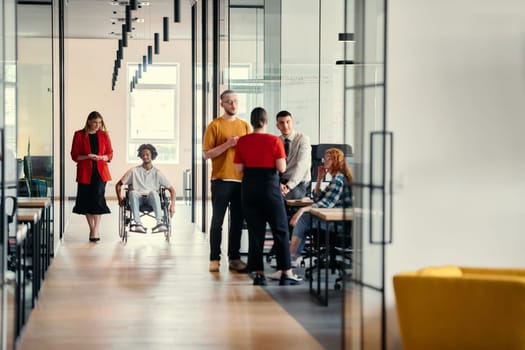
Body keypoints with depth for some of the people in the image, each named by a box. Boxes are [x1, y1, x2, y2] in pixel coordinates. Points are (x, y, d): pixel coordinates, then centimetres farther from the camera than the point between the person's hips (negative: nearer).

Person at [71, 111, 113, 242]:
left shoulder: (104, 135, 7)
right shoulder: (79, 135, 1)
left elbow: (110, 154, 10)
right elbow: (74, 155, 1)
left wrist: (103, 157, -12)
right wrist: (88, 157, -15)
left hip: (100, 171, 0)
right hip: (85, 172, 0)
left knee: (97, 197, -14)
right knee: (86, 201, 3)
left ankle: (96, 230, -11)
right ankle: (93, 229, 16)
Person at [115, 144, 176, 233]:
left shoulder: (157, 173, 12)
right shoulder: (134, 171, 12)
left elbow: (171, 189, 11)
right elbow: (118, 185, 17)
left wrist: (172, 205, -3)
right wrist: (120, 198, 1)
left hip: (151, 199, 0)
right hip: (138, 198, 0)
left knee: (153, 192, -36)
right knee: (133, 192, -35)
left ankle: (160, 222, -50)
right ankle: (138, 223, -46)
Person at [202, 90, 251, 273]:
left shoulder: (245, 126, 12)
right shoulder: (215, 125, 0)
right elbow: (206, 154, -5)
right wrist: (227, 144, -15)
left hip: (241, 180, 4)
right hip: (221, 180, -4)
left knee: (237, 221, 6)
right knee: (217, 221, -1)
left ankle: (234, 258, 12)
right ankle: (214, 258, 4)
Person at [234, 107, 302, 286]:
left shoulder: (242, 141, 0)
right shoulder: (274, 141, -8)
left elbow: (239, 168, 2)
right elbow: (281, 168, -10)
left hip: (249, 186, 3)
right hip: (270, 185, -3)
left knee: (255, 231, 8)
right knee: (280, 230, 5)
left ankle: (258, 273, 6)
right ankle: (286, 273, 3)